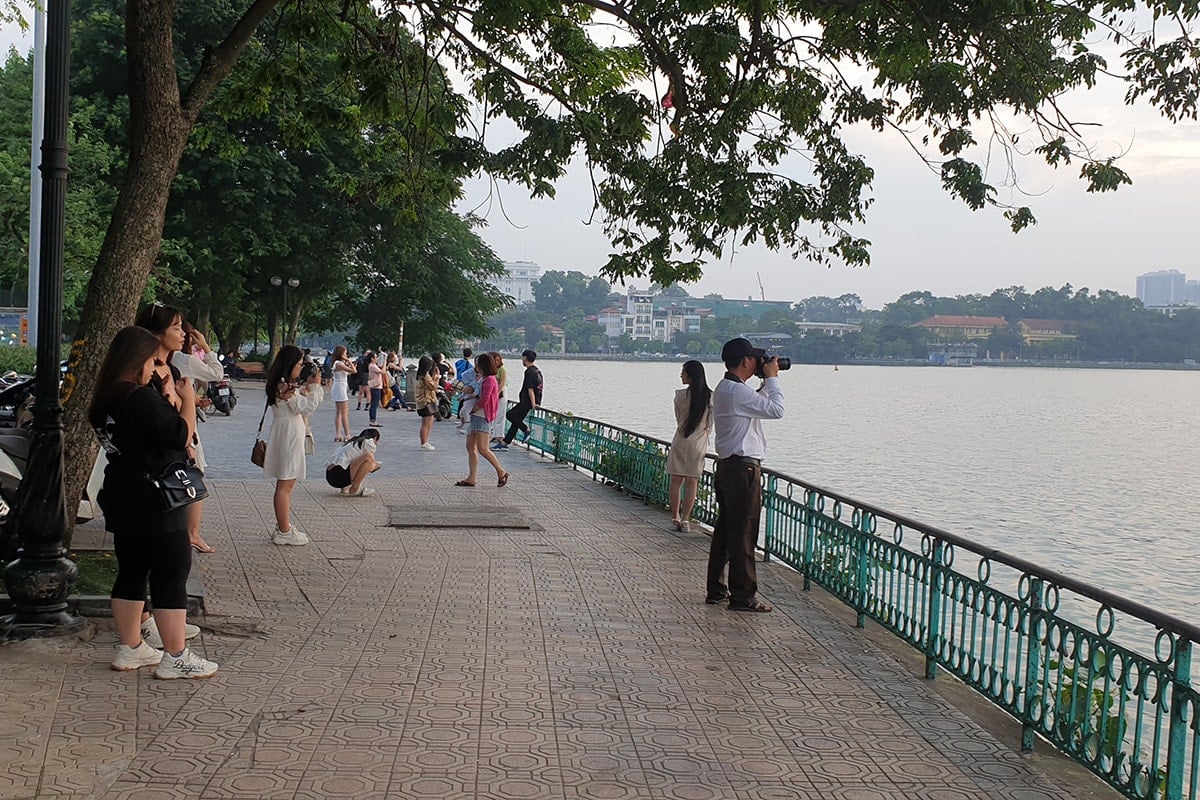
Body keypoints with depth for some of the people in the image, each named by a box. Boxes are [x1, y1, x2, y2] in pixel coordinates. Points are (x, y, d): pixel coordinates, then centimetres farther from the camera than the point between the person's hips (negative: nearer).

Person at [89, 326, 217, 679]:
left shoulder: (108, 399, 9)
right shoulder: (142, 398, -19)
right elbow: (182, 437, -17)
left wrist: (168, 401, 6)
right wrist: (188, 400, -5)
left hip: (123, 501, 9)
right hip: (154, 503, -9)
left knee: (131, 572, 15)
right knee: (172, 575, -2)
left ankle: (129, 649, 23)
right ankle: (176, 657, 2)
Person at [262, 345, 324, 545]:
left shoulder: (284, 384, 13)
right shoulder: (284, 386, -18)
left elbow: (299, 403, 18)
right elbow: (307, 407, -19)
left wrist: (308, 386, 8)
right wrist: (315, 386, -9)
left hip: (290, 436, 11)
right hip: (288, 436, -11)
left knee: (287, 484, 17)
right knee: (285, 485, -6)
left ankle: (283, 527, 24)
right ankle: (284, 532, -1)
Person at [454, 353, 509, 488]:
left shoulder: (489, 380, -13)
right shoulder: (482, 379, 15)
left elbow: (484, 401, -19)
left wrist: (471, 410, -8)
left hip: (482, 417, -10)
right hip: (474, 416, 10)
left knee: (482, 449, -13)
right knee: (470, 447, 6)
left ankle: (501, 473, 0)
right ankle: (471, 478, 8)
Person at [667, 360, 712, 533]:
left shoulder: (680, 395, -10)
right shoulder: (710, 397, -3)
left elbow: (678, 420, 2)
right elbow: (709, 424, 4)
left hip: (680, 442, -2)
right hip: (699, 444, 2)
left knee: (676, 481, 9)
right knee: (691, 482, 6)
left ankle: (675, 517, 12)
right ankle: (685, 519, 6)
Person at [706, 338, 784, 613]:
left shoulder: (724, 388, 13)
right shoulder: (737, 391, -19)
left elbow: (757, 404, 24)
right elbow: (776, 410, -19)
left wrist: (768, 381, 16)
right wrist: (772, 378, -8)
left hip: (728, 465, 10)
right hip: (743, 467, -10)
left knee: (725, 528, 14)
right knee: (743, 531, -5)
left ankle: (715, 589, 20)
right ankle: (743, 595, 0)